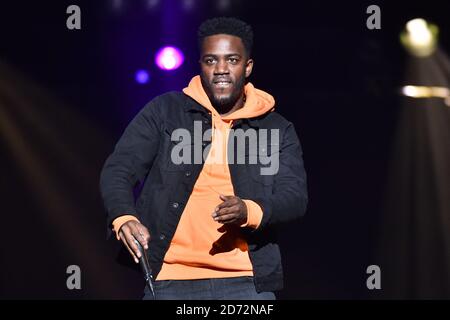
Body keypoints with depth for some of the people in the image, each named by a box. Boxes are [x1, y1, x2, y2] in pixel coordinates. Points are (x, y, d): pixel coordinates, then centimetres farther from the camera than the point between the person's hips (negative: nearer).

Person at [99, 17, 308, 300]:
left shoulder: (278, 130, 10)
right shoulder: (164, 112, 8)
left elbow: (295, 197, 0)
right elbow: (118, 170, 2)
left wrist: (250, 212, -22)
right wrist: (124, 218, -20)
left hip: (248, 283, 0)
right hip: (170, 281, 0)